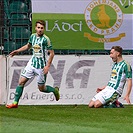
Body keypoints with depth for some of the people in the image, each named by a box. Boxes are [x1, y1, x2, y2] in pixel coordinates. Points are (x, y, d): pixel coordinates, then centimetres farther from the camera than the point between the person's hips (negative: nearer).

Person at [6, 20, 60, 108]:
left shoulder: (46, 39, -15)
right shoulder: (33, 36, 4)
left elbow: (52, 53, -13)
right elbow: (28, 46, 25)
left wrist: (48, 66, -19)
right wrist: (17, 51, 17)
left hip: (41, 66, -6)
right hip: (32, 63, 6)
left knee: (41, 88, 3)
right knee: (21, 82, -1)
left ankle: (55, 90, 32)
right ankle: (15, 103, 5)